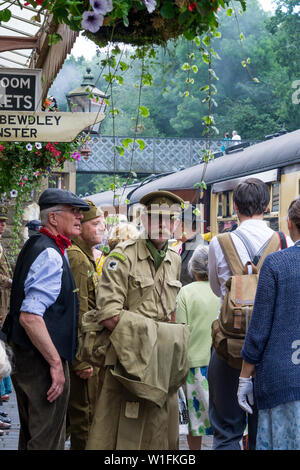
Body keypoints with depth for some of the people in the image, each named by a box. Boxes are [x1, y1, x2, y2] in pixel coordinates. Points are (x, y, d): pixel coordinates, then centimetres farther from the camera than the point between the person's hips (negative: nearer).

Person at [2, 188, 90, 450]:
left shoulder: (36, 246, 12)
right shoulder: (51, 256, -19)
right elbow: (29, 316, -27)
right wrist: (56, 364, -23)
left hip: (26, 355, 10)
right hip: (42, 359, -10)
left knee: (32, 434, 20)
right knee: (47, 441, -3)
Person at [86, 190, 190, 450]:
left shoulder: (175, 260, 12)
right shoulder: (124, 255, -11)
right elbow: (108, 314, -18)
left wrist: (170, 344, 8)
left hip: (162, 363, 7)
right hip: (130, 359, -6)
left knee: (161, 430, 12)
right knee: (121, 431, -5)